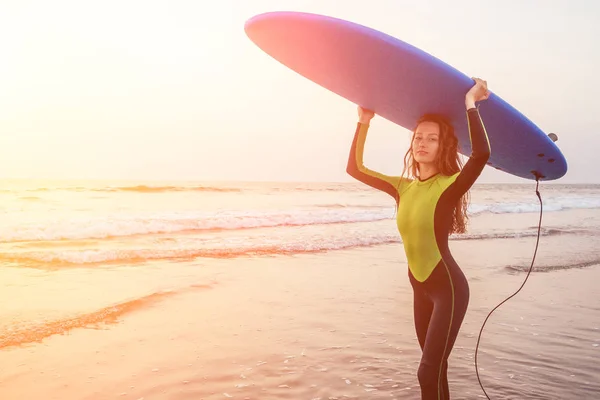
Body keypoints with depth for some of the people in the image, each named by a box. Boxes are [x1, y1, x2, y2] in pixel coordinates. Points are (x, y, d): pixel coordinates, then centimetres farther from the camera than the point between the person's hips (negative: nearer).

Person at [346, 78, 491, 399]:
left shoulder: (449, 185, -15)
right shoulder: (403, 187, 4)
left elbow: (481, 153, -35)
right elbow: (355, 168, 11)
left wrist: (470, 103, -26)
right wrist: (363, 123, 6)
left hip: (448, 288, -7)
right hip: (420, 288, 7)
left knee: (429, 374, -8)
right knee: (434, 369, 21)